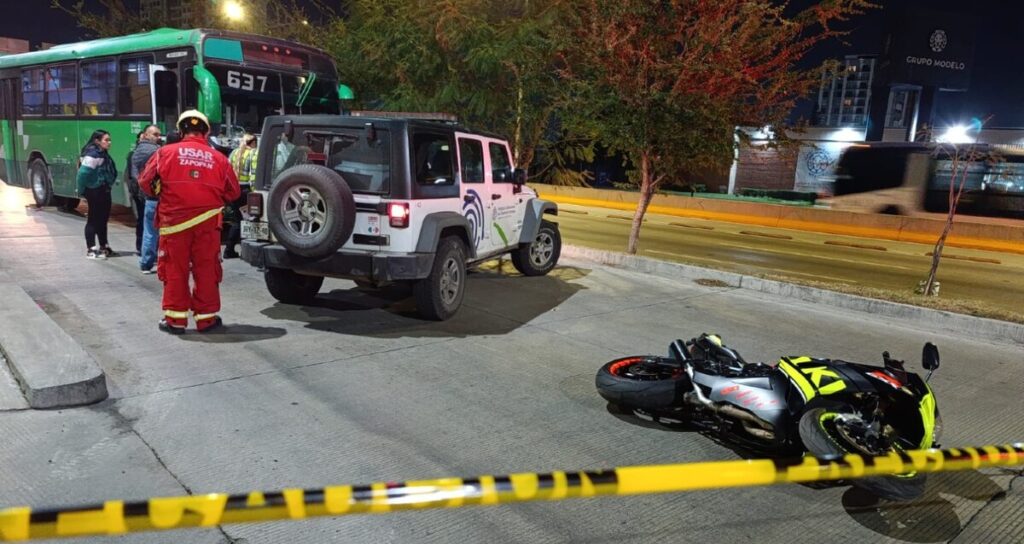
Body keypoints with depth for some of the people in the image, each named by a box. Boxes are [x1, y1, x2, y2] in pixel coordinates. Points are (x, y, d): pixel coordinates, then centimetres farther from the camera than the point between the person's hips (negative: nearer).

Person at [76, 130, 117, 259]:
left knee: (103, 219, 17)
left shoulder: (102, 154, 12)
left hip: (103, 191, 10)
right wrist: (82, 191, -15)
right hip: (95, 191, -10)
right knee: (93, 219, -2)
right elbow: (83, 173, -23)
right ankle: (91, 249, 5)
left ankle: (104, 247, 29)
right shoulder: (93, 154, -18)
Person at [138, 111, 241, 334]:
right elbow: (233, 192, 8)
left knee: (174, 270, 10)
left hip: (174, 221, -1)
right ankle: (206, 318, 14)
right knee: (206, 270, 9)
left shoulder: (166, 152, 1)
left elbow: (146, 183, 5)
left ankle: (175, 318, 15)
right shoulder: (218, 158, 4)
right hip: (207, 221, 1)